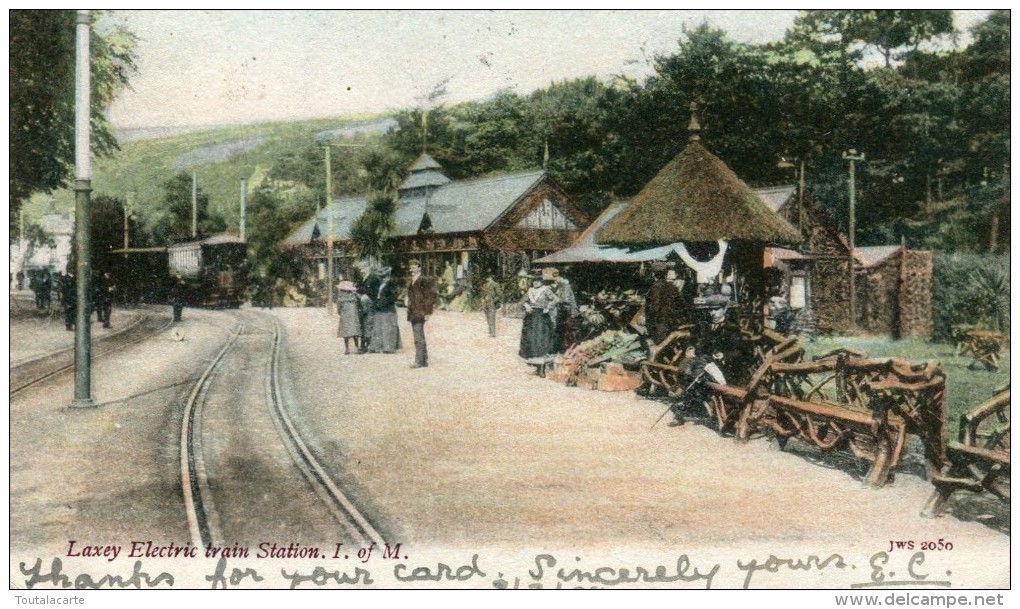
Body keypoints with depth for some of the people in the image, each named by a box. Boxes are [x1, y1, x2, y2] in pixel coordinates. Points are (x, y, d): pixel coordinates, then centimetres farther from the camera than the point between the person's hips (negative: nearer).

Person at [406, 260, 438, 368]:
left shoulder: (424, 281, -10)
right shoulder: (412, 282, 17)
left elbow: (431, 296, -13)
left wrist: (427, 312, -15)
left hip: (420, 313, -9)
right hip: (413, 314, 9)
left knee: (418, 338, -11)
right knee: (420, 338, 13)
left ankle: (420, 361, -10)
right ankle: (424, 361, 19)